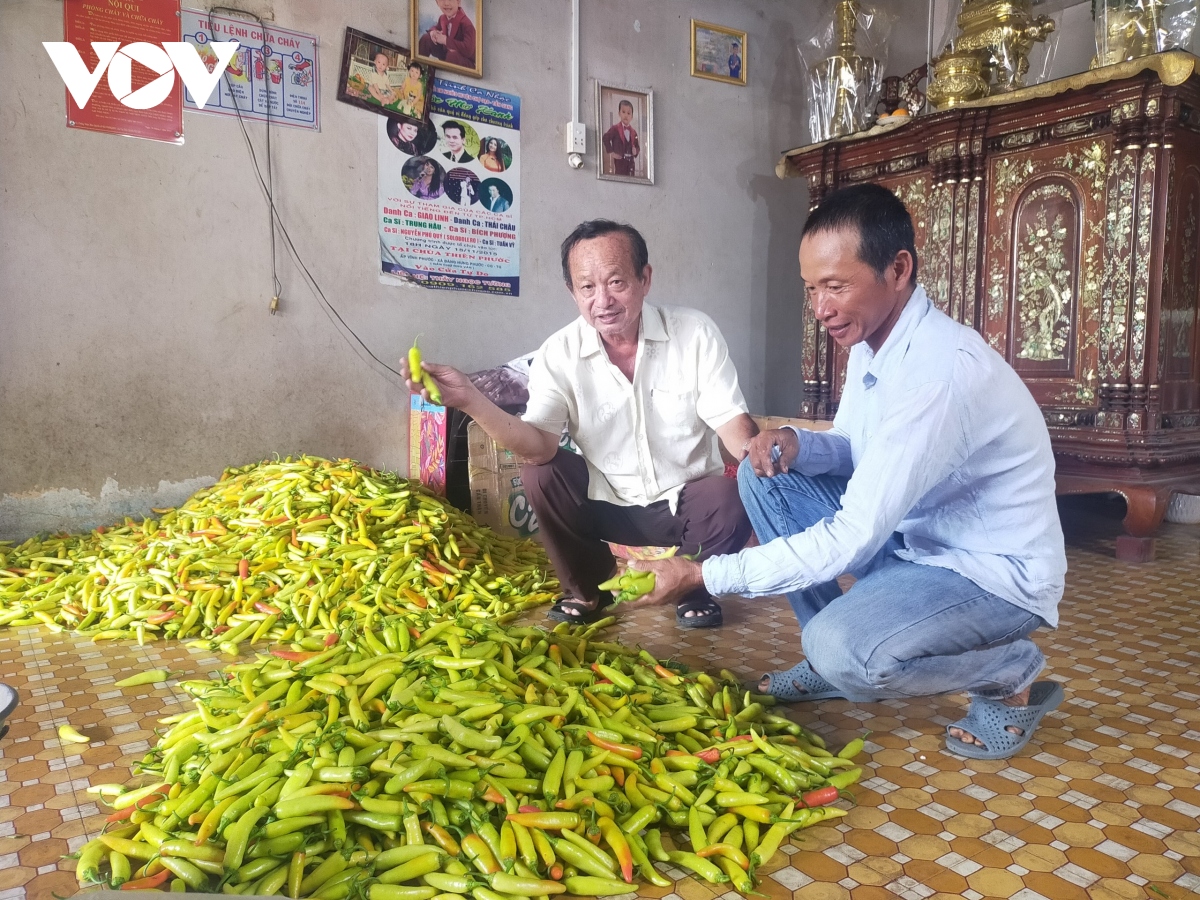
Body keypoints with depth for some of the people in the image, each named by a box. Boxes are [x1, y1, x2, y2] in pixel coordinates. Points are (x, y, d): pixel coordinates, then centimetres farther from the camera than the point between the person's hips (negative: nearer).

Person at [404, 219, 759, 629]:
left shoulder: (695, 333, -12)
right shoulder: (559, 353, -11)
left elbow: (732, 423, -14)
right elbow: (539, 446, -23)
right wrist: (470, 400, -38)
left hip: (687, 501, -1)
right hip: (608, 503, 1)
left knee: (731, 498, -30)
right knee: (538, 473, -22)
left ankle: (694, 586, 5)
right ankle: (588, 588, 4)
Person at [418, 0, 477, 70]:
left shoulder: (466, 23, -27)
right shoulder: (442, 18, -2)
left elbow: (468, 50, -40)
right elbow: (437, 27, 24)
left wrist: (446, 40, -31)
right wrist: (433, 32, -4)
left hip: (467, 63, -8)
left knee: (453, 54, -40)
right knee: (426, 38, 4)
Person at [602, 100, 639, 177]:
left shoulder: (634, 132, 13)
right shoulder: (615, 128, -2)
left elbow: (637, 146, 17)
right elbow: (606, 138, -11)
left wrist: (636, 151, -6)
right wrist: (610, 152, -15)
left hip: (630, 162, 5)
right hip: (619, 161, -5)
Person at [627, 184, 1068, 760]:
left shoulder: (942, 372, -31)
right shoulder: (870, 342, -2)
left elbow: (851, 539, -32)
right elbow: (855, 453, 12)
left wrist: (701, 576, -28)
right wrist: (797, 445, -13)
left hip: (995, 576, -8)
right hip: (913, 537, 9)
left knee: (843, 648, -33)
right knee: (763, 474, -1)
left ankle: (1012, 674, -1)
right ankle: (831, 665, 9)